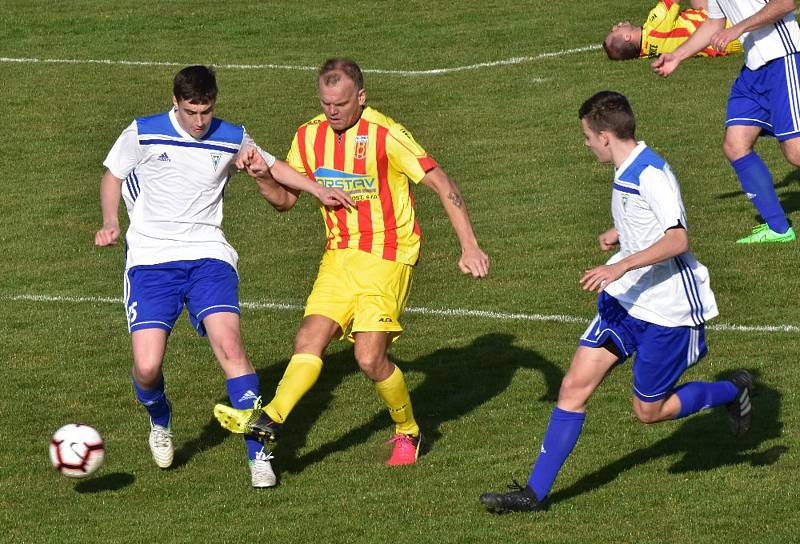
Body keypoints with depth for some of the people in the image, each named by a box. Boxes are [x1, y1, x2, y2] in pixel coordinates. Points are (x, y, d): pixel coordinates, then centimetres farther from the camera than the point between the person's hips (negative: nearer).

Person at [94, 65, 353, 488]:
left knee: (229, 344, -23)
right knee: (146, 366, -15)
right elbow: (112, 176, 14)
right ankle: (160, 423, 22)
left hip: (208, 257, 1)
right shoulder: (142, 135, -2)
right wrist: (110, 222, -3)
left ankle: (258, 455, -18)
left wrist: (319, 190, 10)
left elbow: (272, 166, 23)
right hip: (150, 260, -1)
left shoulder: (232, 140, 5)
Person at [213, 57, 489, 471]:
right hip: (339, 254, 5)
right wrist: (264, 177, -9)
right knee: (310, 339, -12)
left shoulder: (384, 135, -15)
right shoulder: (308, 137, 3)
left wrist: (469, 247, -19)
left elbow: (442, 185, -13)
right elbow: (287, 197, 14)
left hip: (387, 257, -5)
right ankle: (269, 419, -23)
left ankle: (408, 433, 11)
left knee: (369, 358, -11)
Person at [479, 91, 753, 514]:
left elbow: (677, 239, -30)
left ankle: (733, 391, 28)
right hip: (624, 301, 9)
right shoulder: (626, 172, 8)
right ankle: (535, 492, -1)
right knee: (575, 384, -2)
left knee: (649, 411, 4)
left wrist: (622, 265, -35)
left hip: (668, 309, -9)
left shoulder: (651, 174, -22)